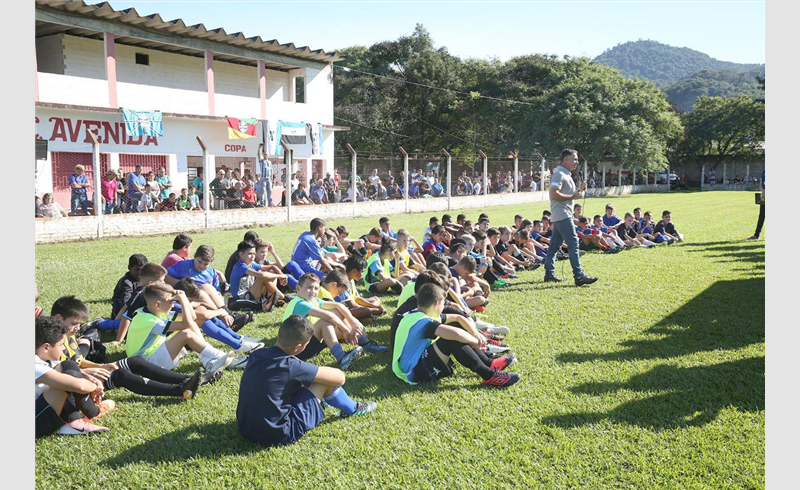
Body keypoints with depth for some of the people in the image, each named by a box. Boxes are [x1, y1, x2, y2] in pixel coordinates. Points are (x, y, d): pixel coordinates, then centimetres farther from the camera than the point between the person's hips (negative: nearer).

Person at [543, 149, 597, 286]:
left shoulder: (566, 174, 20)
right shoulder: (559, 174, -13)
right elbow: (554, 194, -23)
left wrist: (578, 190, 10)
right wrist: (573, 196, -18)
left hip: (561, 215, 11)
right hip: (562, 214, -11)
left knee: (554, 244, 11)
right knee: (573, 244, -13)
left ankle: (549, 274, 15)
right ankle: (579, 276, -14)